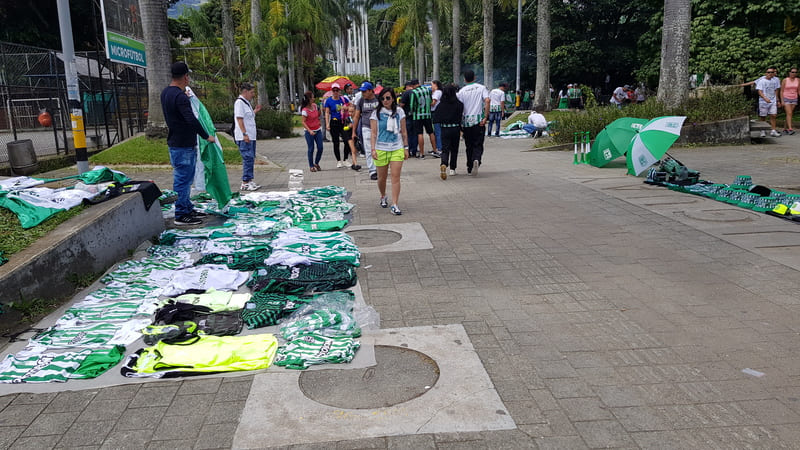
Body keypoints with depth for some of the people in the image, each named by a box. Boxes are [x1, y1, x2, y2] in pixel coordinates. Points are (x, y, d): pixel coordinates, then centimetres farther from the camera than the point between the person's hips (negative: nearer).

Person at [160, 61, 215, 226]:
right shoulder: (180, 97, -20)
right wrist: (206, 137, -17)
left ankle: (187, 209, 29)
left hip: (175, 143, 10)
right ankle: (181, 215, 2)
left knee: (185, 178, 19)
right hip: (183, 145, -10)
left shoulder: (165, 93, 11)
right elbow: (192, 120, -27)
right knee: (182, 180, -4)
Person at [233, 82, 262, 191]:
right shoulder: (239, 102, -10)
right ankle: (245, 183, -9)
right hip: (244, 137, -10)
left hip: (250, 136, 10)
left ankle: (249, 180, 18)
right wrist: (245, 134, -22)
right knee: (248, 158, -12)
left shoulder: (247, 102, 20)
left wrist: (255, 111, 18)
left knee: (251, 159, 11)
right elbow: (239, 119, -17)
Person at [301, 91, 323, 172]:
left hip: (318, 130, 6)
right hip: (309, 131, -5)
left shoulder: (315, 105, 2)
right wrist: (309, 131, -29)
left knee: (320, 148, 1)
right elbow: (303, 122, -18)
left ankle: (316, 163, 20)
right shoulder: (305, 110, -17)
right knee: (311, 149, 0)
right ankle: (311, 166, 11)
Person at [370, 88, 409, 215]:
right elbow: (373, 133, -2)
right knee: (382, 177, 9)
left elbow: (404, 132, 10)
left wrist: (406, 148, 7)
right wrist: (373, 149, -11)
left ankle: (394, 205, -8)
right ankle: (383, 197, 38)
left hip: (397, 149, 1)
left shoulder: (399, 112, 6)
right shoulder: (376, 113, 1)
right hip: (381, 149, 0)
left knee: (396, 177, -9)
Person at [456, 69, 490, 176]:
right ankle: (477, 159, -26)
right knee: (478, 144, 3)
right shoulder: (482, 88, 3)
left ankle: (470, 169, 16)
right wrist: (485, 117, -11)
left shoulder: (461, 91, 2)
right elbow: (487, 101, -12)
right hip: (479, 121, -1)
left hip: (466, 121, 1)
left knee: (469, 146, 12)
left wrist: (460, 123, 8)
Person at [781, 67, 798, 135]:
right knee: (789, 114, -16)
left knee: (790, 114, 5)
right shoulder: (785, 80, -8)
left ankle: (785, 128, 16)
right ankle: (790, 129, -23)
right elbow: (781, 91, -6)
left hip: (794, 99, 4)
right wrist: (782, 101, -12)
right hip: (786, 99, -4)